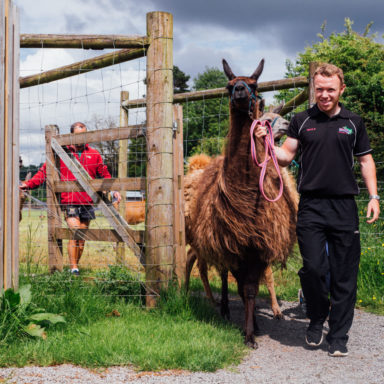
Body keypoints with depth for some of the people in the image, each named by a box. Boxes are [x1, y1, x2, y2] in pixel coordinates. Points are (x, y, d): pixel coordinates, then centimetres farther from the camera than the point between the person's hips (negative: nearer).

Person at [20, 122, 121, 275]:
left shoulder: (94, 154, 12)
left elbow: (105, 175, 20)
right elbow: (44, 171, 7)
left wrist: (113, 191, 8)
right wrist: (28, 184, -5)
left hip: (87, 204, 3)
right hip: (69, 203, -3)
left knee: (82, 238, 6)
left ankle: (76, 266, 18)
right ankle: (73, 268, -9)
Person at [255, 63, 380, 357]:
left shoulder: (354, 123, 10)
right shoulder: (302, 121, 8)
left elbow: (366, 160, 14)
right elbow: (286, 156, 9)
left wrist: (373, 196, 5)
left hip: (345, 206, 1)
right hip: (311, 206, -1)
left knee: (344, 274, 2)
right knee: (313, 268, -7)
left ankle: (338, 336, 13)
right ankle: (316, 320, 19)